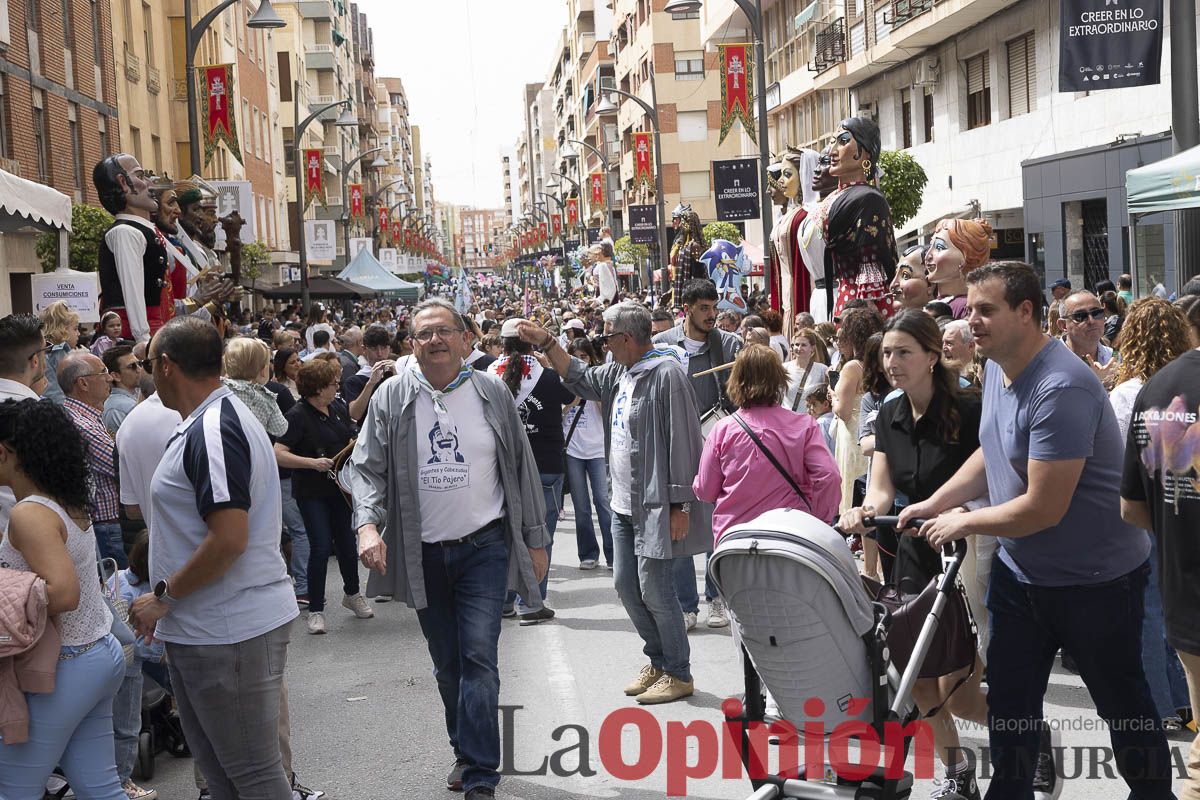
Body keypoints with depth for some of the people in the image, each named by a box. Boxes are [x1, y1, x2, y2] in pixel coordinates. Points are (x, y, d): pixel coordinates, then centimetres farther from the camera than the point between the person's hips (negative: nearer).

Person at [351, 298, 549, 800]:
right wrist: (368, 524, -19)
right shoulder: (391, 398, -1)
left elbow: (522, 468, 5)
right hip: (422, 553, 2)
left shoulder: (492, 393, -1)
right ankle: (466, 750, 34)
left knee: (479, 657, -9)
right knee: (446, 663, 15)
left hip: (484, 546, -2)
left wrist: (535, 540, 6)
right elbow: (367, 468, -1)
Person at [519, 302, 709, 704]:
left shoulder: (666, 373, -18)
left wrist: (680, 505, -20)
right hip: (625, 501, 9)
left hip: (657, 504, -9)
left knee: (654, 590, -4)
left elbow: (682, 443, -20)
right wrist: (546, 343, 19)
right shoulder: (620, 371, 10)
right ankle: (658, 661, 30)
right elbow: (581, 379, 29)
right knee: (626, 584, 14)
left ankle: (679, 674, 12)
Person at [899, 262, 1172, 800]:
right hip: (1019, 571, 8)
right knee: (1008, 701, 14)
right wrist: (934, 504, 5)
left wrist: (962, 524, -16)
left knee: (1123, 707, 12)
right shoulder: (997, 369, 1)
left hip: (1095, 578, -8)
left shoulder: (1060, 388, -29)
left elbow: (1044, 508, -29)